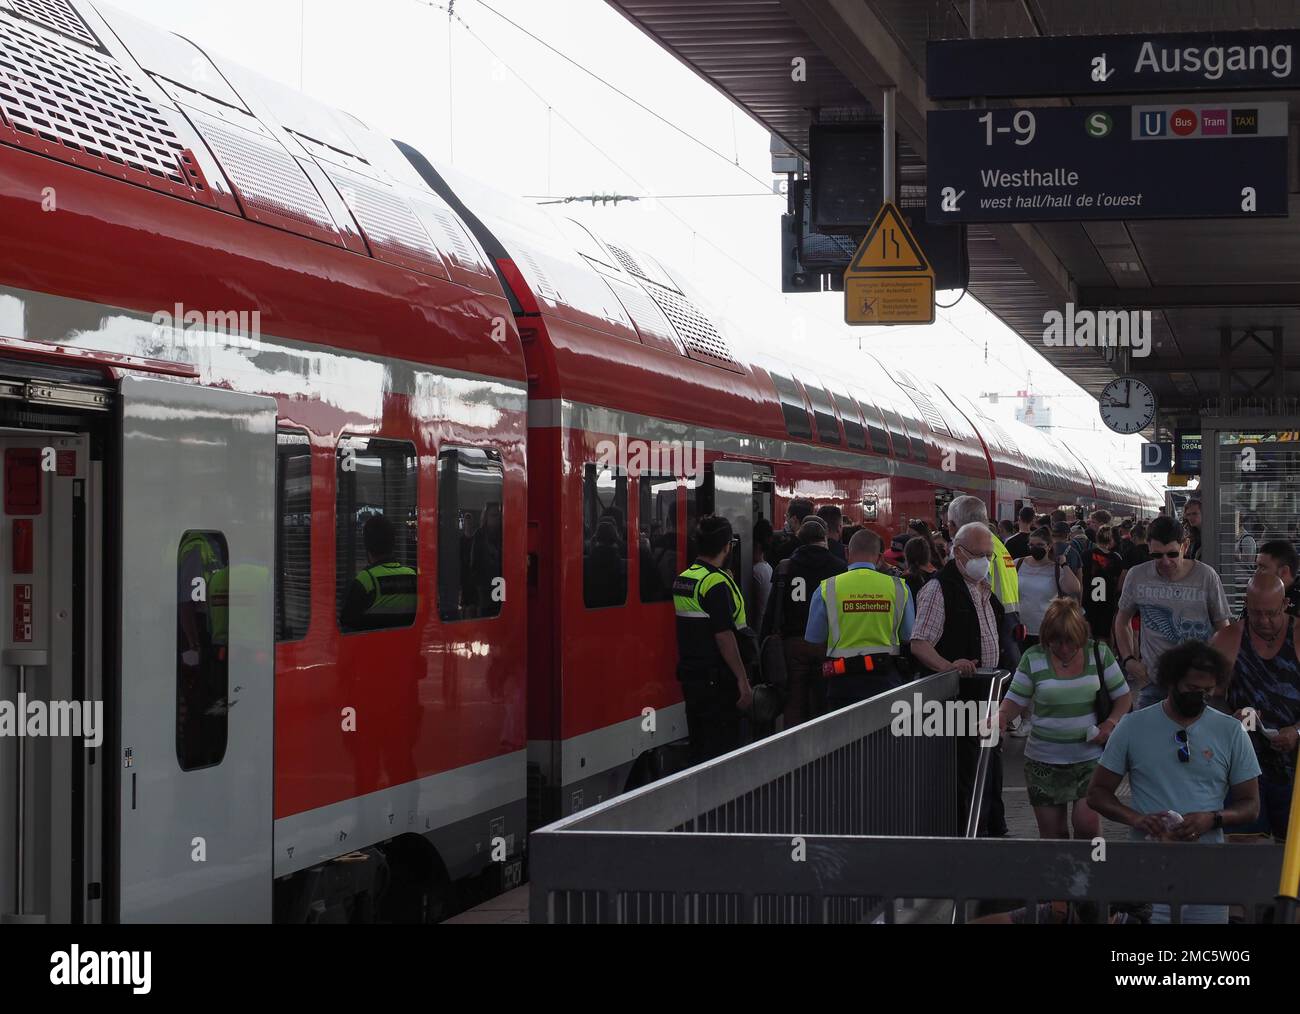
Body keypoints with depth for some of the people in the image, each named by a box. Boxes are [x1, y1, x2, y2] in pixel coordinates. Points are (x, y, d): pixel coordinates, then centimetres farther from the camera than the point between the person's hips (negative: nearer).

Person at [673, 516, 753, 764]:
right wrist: (743, 681, -18)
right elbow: (724, 636, -20)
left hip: (689, 675, 9)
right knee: (722, 746, -5)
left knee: (699, 747, 14)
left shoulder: (682, 579, 11)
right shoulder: (717, 582, -16)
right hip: (717, 678, -9)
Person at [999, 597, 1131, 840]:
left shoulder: (1099, 653, -1)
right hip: (1045, 761, 1)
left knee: (1087, 823, -14)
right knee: (1052, 832, 4)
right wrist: (1001, 718, -21)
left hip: (1090, 758, 0)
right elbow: (1016, 700, 2)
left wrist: (1111, 722, -12)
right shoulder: (1033, 659, -3)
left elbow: (1123, 695, 8)